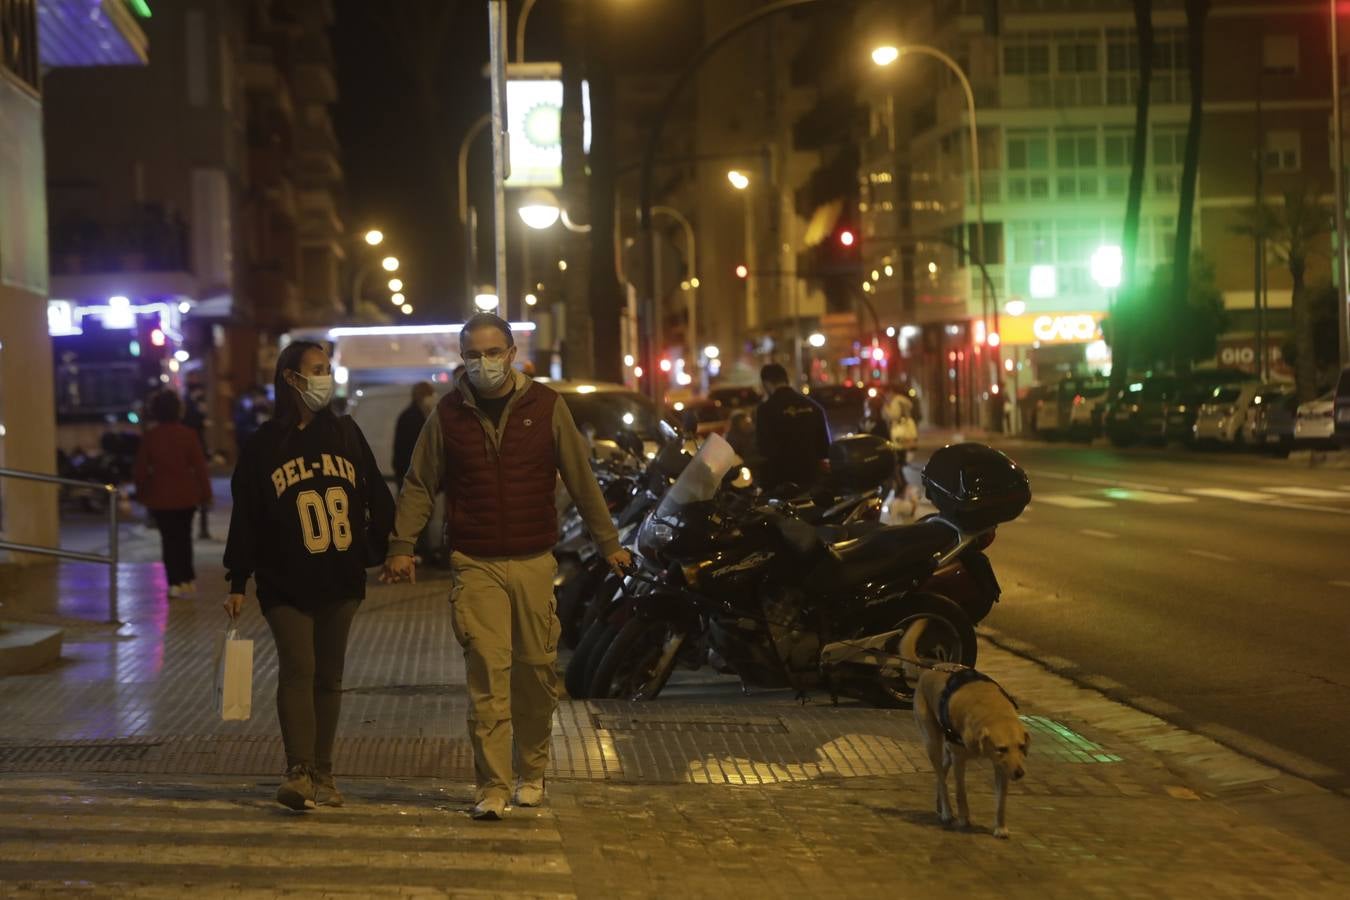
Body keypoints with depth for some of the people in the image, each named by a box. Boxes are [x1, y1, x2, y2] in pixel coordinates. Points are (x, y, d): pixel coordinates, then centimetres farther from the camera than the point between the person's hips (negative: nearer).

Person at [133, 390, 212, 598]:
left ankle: (175, 582, 1)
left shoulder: (150, 437, -6)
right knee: (184, 537, 16)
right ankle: (188, 579, 16)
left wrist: (141, 493, 12)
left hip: (160, 496, -1)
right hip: (186, 495, 1)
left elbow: (140, 470, -2)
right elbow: (200, 466, -8)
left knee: (169, 539, 6)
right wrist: (205, 493, 0)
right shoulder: (187, 434, -8)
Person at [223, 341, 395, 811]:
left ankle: (323, 774, 15)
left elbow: (377, 496, 13)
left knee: (329, 676, 8)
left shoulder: (346, 433, 8)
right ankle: (299, 773, -18)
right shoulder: (264, 444, 0)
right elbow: (246, 517, 1)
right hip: (286, 583, -3)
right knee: (297, 670, -14)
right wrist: (237, 583, -1)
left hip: (341, 580, 3)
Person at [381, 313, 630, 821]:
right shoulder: (449, 413, 4)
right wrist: (402, 544, -1)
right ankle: (492, 788, -6)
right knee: (487, 674, -9)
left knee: (537, 670, 8)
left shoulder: (545, 406, 3)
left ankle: (531, 773, 26)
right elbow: (419, 484, 8)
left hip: (534, 562, 1)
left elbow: (580, 478, 7)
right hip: (475, 564, -1)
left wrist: (608, 541, 8)